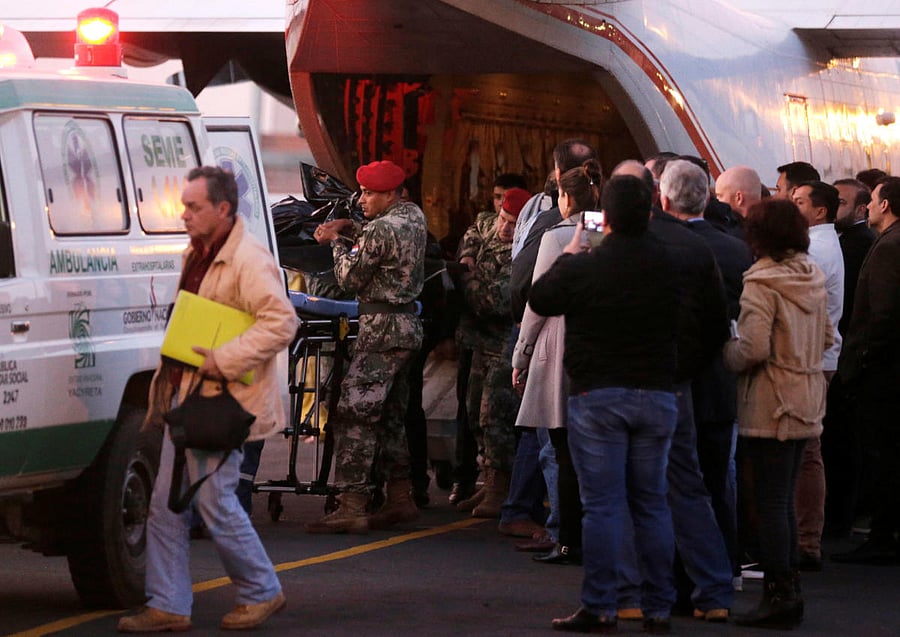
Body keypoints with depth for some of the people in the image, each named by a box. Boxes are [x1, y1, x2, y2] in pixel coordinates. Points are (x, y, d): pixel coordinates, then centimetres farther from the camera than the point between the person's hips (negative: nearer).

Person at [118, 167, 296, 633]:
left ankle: (261, 593, 13)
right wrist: (169, 380, 17)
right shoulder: (196, 256, 14)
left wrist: (223, 361, -25)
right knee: (166, 505, 7)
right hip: (185, 395, 9)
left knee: (215, 502, -5)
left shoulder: (248, 261, -16)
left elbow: (282, 322, -24)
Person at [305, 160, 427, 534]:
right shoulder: (414, 216, 11)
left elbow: (350, 279, -10)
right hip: (408, 326, 10)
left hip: (382, 330, -10)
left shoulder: (382, 229, -18)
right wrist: (347, 230, 8)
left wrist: (338, 244, 6)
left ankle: (351, 508, -17)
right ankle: (400, 499, 20)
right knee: (391, 417, 16)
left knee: (354, 417, -12)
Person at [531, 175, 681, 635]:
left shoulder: (583, 267, -11)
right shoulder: (668, 265, -2)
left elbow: (540, 300, 6)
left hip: (596, 397, -3)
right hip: (656, 395, 3)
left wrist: (568, 254, 19)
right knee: (651, 503, 9)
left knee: (602, 505, -1)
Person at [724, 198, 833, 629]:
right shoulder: (813, 278, 7)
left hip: (771, 405, -7)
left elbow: (752, 349, -22)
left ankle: (778, 596, -1)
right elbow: (826, 337, 16)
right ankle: (788, 591, 19)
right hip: (807, 402, 7)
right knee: (783, 500, 15)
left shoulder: (761, 283, -16)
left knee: (771, 501, -2)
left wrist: (727, 352, -4)